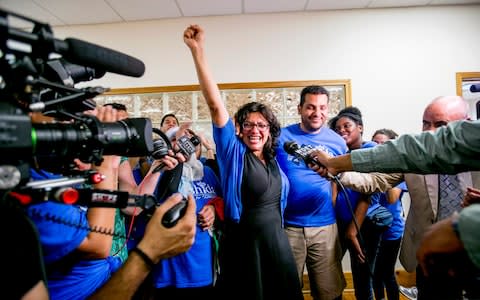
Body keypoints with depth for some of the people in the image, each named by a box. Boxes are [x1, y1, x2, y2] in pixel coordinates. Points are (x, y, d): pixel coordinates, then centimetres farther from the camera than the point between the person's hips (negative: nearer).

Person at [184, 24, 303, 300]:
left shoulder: (274, 160, 4)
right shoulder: (234, 152, -12)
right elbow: (215, 104, -24)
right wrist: (198, 50, -30)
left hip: (276, 238, 5)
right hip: (244, 240, -5)